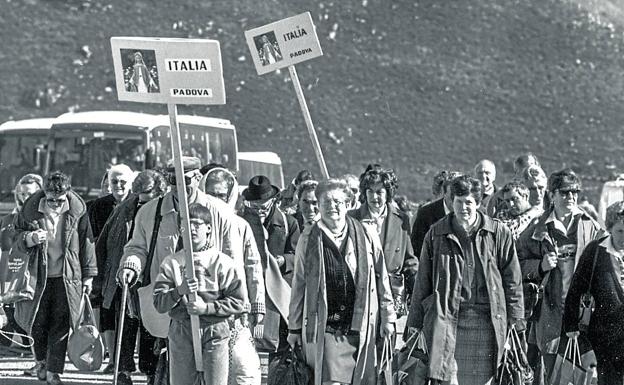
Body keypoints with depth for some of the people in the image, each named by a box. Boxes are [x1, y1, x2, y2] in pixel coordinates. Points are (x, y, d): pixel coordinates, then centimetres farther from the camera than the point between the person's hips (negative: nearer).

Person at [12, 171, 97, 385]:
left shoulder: (77, 210, -4)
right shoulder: (31, 210, -6)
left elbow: (86, 242, 5)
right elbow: (16, 236, 5)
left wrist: (88, 275, 8)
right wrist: (29, 238, -20)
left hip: (68, 277, 0)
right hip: (40, 276, 1)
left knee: (61, 326, -4)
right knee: (38, 323, 6)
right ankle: (42, 361, 33)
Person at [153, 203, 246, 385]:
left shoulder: (222, 262, 0)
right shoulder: (171, 262, 6)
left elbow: (238, 302, -3)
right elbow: (159, 303, 0)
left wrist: (207, 307, -13)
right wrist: (179, 291, -18)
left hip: (214, 332, -2)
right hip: (181, 332, 2)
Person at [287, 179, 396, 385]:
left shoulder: (367, 237, 5)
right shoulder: (308, 240, 3)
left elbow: (381, 279, 12)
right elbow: (299, 285, 9)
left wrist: (387, 317, 11)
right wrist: (294, 327, 11)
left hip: (361, 328, 2)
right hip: (325, 328, -2)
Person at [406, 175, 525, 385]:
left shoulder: (498, 233, 3)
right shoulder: (436, 234, 7)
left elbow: (512, 279, 7)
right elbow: (423, 279, 12)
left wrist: (516, 318, 5)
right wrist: (415, 319, 12)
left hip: (485, 318, 0)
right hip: (446, 316, 0)